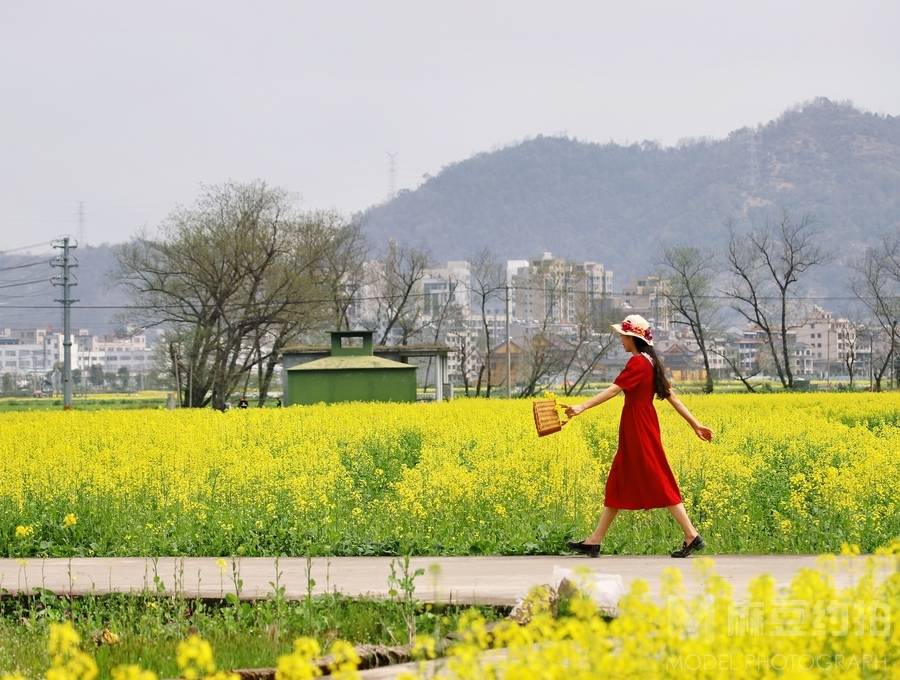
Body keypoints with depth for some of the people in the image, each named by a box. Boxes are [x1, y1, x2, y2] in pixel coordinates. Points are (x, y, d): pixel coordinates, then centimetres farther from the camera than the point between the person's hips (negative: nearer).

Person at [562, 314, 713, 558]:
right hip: (636, 429, 10)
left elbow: (613, 390, -26)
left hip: (639, 429, -10)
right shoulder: (650, 362, 13)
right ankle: (594, 541, 14)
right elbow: (671, 396, 14)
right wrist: (695, 424, 15)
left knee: (658, 483, -6)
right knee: (618, 482, 11)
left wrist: (582, 407, -34)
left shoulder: (637, 362, -16)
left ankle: (692, 536, -4)